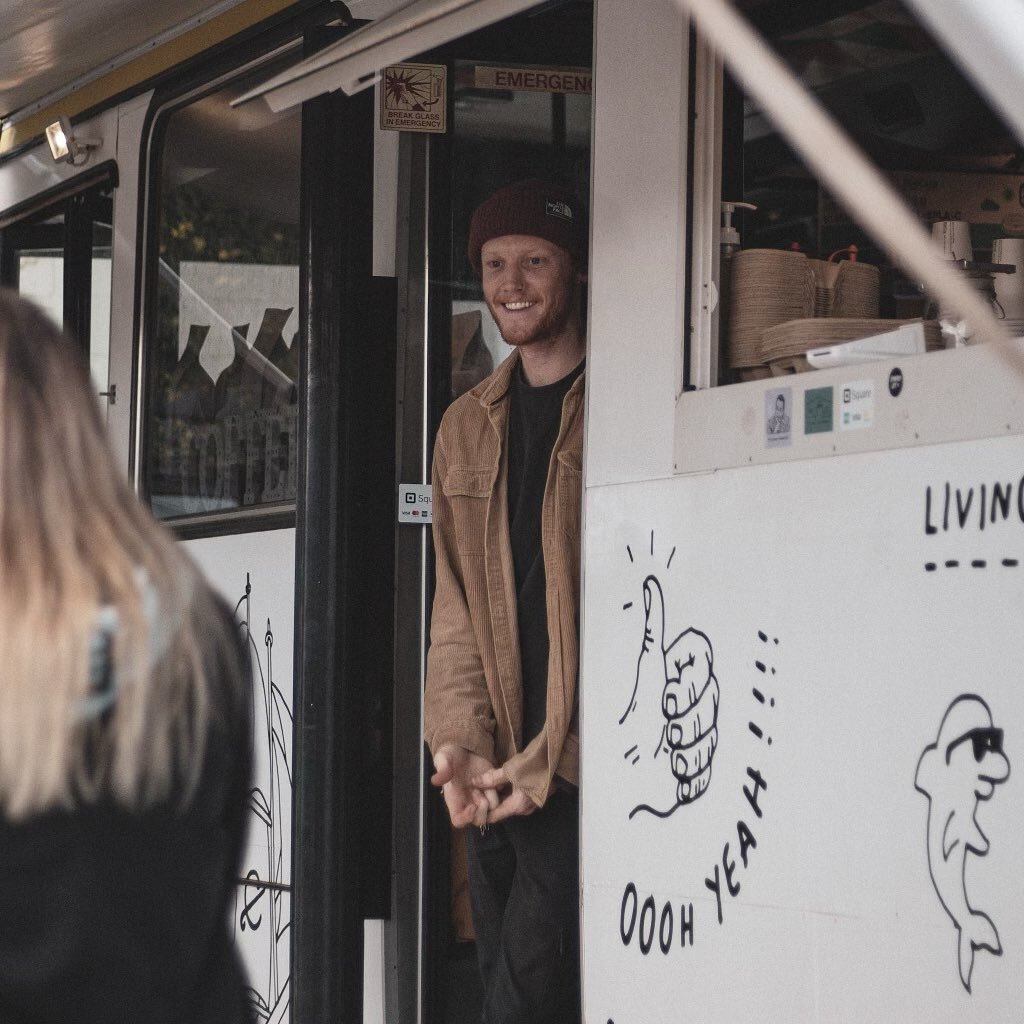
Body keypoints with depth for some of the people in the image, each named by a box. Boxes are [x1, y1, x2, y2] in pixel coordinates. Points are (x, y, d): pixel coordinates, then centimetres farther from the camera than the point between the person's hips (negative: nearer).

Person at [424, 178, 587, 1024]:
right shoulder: (467, 427, 16)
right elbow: (455, 607, 14)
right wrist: (458, 738, -3)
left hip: (586, 772, -7)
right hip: (495, 777, 7)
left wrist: (551, 761, -15)